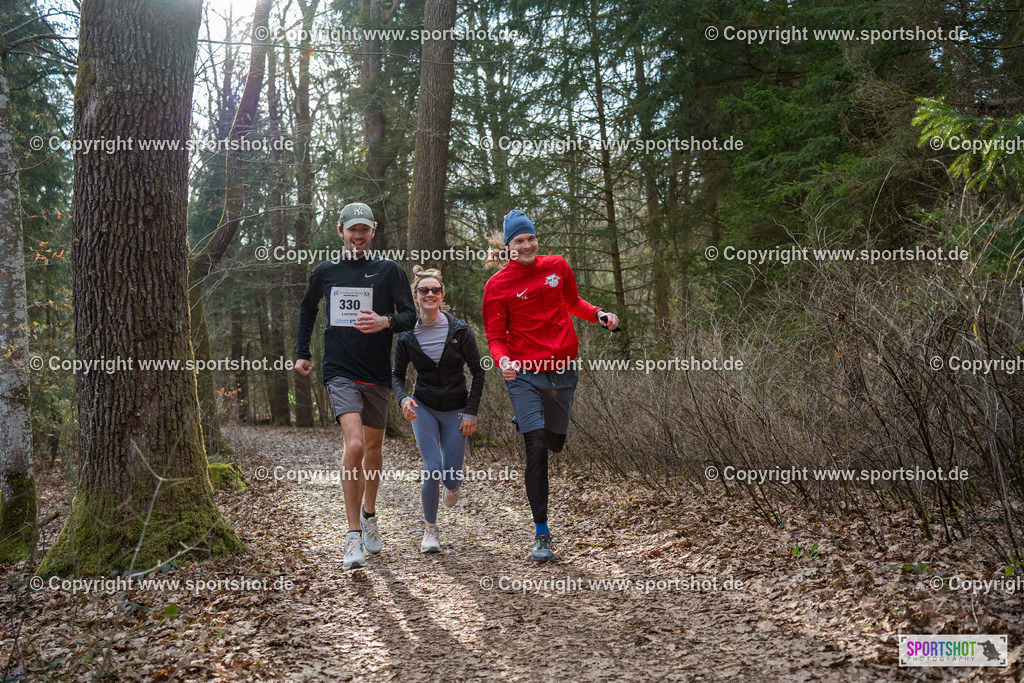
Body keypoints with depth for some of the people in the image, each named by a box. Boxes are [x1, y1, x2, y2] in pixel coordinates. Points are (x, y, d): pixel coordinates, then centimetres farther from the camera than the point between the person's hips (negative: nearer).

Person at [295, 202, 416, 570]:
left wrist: (386, 322, -23)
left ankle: (369, 515, 38)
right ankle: (353, 534, -10)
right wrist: (302, 353, 21)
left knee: (373, 447, 14)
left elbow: (410, 316, -1)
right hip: (340, 371, -1)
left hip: (377, 374, 1)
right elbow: (308, 309, 25)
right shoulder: (324, 272, 8)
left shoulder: (389, 270, 2)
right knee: (354, 445, -19)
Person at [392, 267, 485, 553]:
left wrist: (471, 412, -7)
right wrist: (403, 398, -17)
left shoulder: (459, 330, -8)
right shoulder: (407, 336, -3)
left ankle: (452, 484, 39)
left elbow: (478, 371, -3)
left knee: (451, 478, -2)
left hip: (456, 410, 0)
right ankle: (430, 529, 11)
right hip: (423, 408, 1)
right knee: (432, 470, -12)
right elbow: (397, 375, 5)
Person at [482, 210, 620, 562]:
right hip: (524, 374, -4)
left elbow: (573, 302, 22)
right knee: (536, 448, -11)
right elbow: (495, 336, -4)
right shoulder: (497, 285, -5)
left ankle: (526, 423, 54)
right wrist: (503, 361, -25)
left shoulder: (557, 266, 5)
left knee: (555, 443, 16)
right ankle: (541, 533, 0)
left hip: (563, 369, 4)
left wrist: (599, 314, 2)